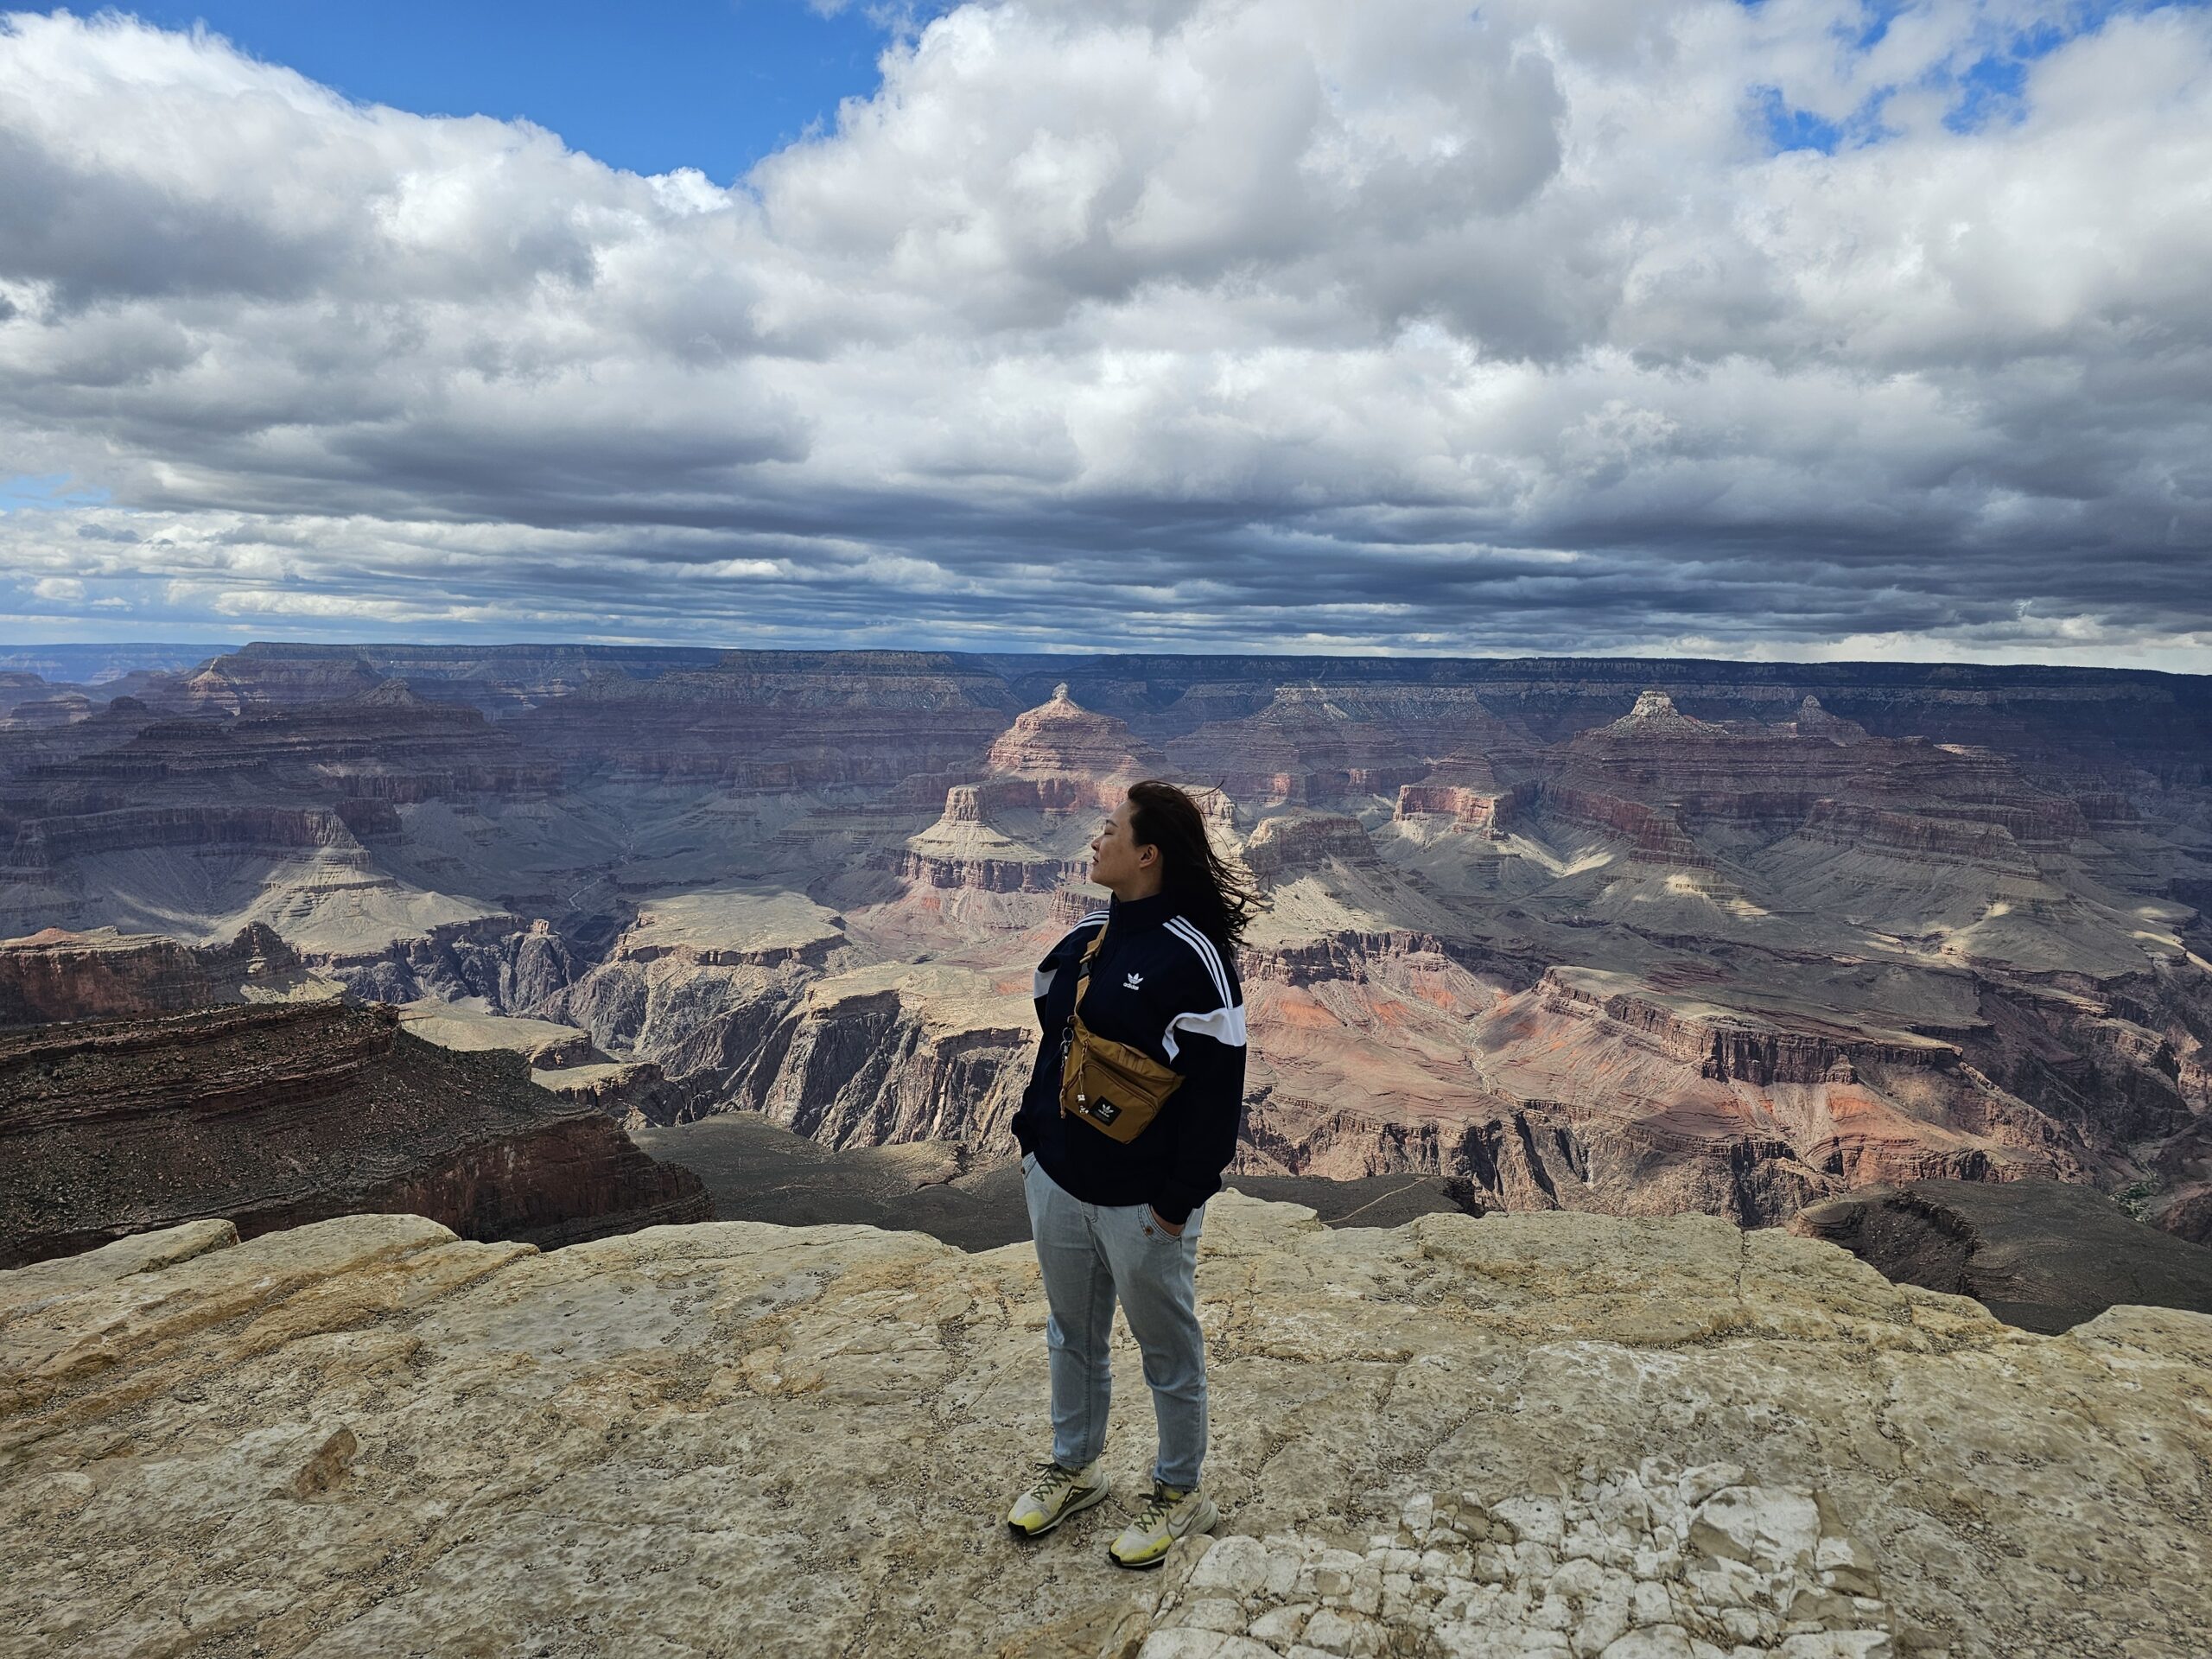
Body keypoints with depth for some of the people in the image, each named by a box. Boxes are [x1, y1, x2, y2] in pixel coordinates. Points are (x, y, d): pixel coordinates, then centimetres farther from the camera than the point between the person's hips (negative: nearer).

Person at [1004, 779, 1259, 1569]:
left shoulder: (1192, 956, -20)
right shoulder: (1084, 937, 4)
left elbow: (1216, 1090, -18)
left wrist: (1178, 1200, -16)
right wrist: (1031, 1139, 13)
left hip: (1141, 1203, -7)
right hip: (1056, 1185, 7)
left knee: (1168, 1352, 14)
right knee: (1072, 1336, 23)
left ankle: (1180, 1494, 34)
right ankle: (1074, 1467, 44)